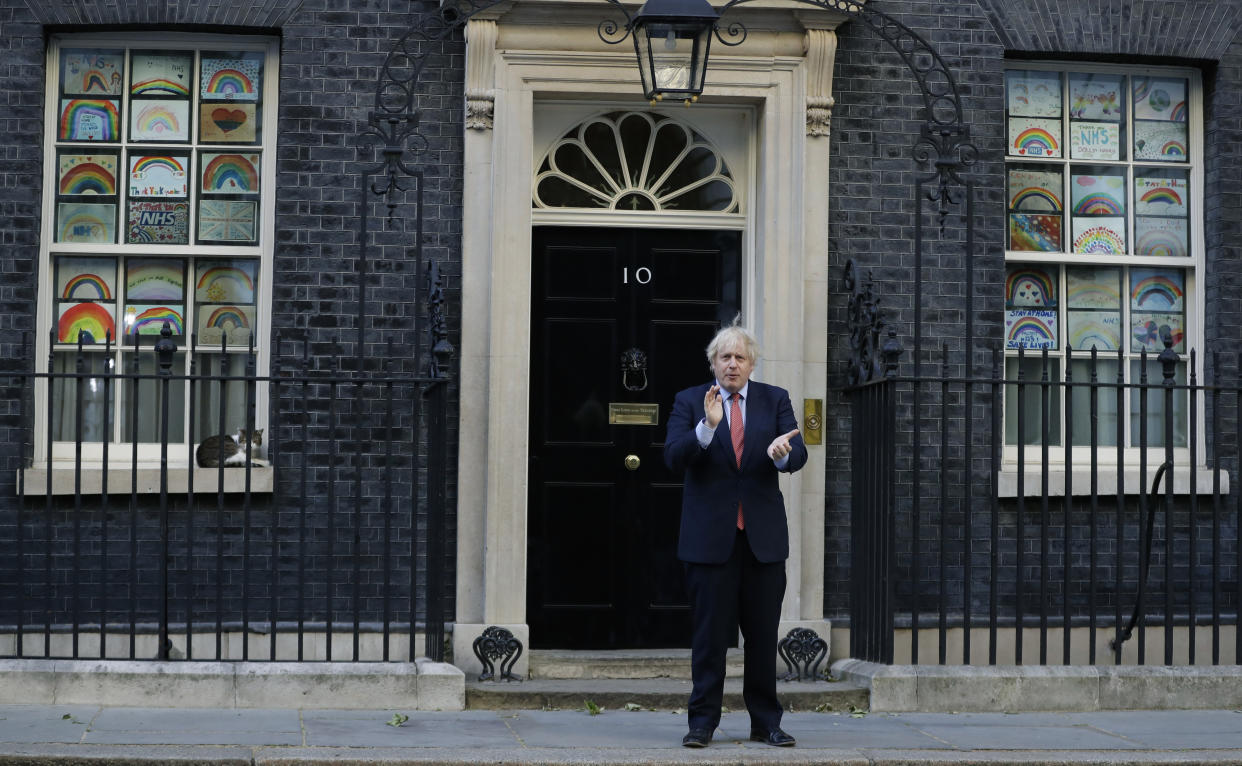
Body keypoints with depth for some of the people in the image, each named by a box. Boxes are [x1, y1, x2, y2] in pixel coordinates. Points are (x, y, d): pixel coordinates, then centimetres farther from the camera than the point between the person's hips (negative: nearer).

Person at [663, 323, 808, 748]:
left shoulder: (775, 400, 8)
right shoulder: (689, 402, 3)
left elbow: (798, 454, -3)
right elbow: (674, 457, -10)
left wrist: (782, 453, -27)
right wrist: (707, 426, -26)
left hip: (764, 537, 2)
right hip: (710, 534, -2)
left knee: (763, 635, 7)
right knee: (710, 634, 0)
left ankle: (765, 722, 16)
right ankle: (703, 722, 8)